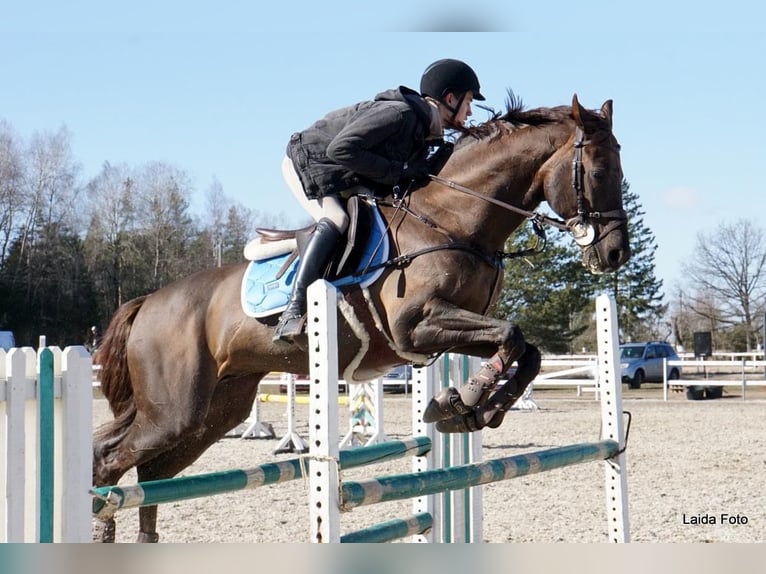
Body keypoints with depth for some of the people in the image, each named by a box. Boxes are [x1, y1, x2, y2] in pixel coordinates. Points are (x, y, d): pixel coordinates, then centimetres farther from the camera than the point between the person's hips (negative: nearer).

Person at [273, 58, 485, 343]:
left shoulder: (427, 132, 0)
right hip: (304, 163, -10)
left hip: (344, 180, 10)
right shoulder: (399, 113, -28)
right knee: (335, 219, -31)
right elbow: (341, 149, -35)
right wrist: (397, 172, -31)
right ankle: (293, 311, -35)